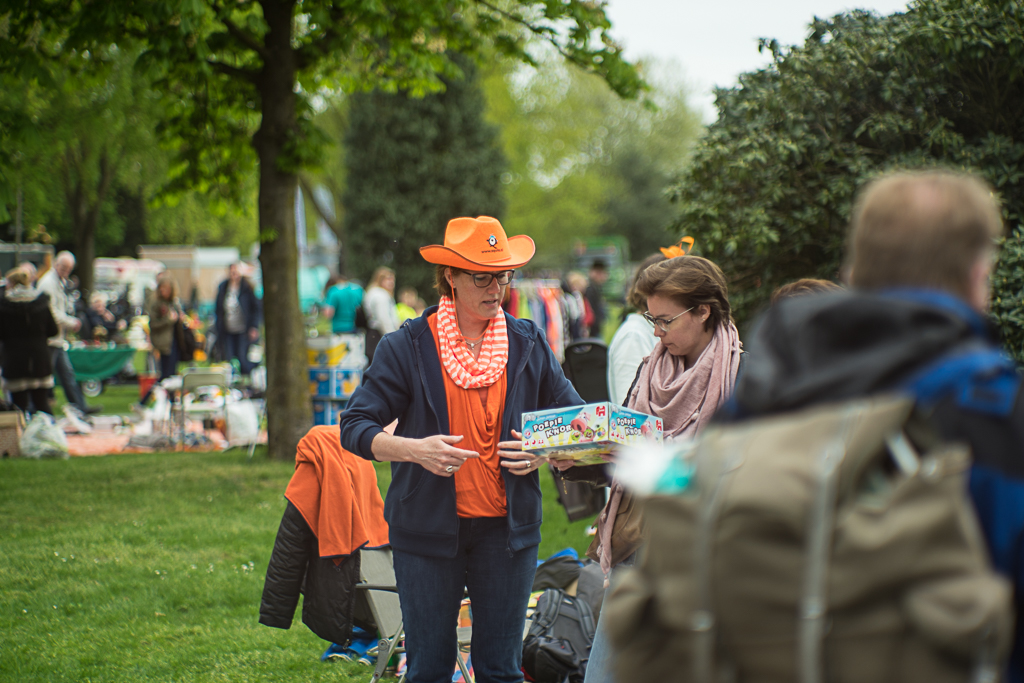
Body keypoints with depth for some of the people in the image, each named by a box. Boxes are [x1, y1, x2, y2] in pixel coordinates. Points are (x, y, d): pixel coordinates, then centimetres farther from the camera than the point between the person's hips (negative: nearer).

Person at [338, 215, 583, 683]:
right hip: (428, 528, -2)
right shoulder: (407, 346, -3)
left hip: (506, 527, 2)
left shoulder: (528, 345, 6)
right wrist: (414, 449, -22)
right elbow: (355, 427, -5)